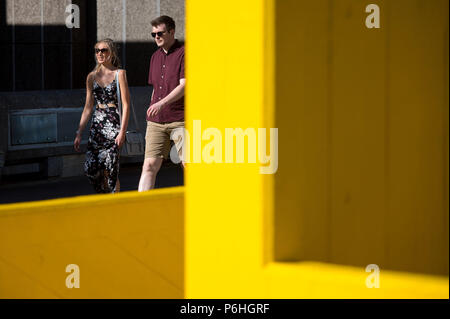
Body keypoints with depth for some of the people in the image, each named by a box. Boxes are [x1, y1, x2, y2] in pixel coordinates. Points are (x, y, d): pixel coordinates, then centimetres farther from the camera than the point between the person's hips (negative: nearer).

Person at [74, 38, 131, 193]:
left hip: (113, 124, -5)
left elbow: (126, 105, -5)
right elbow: (88, 107, 16)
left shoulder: (119, 74, -1)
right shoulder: (92, 77, 13)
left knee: (111, 170, -8)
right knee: (90, 169, -1)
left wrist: (122, 132, -13)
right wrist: (79, 133, 11)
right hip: (96, 126, 5)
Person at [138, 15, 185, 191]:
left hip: (180, 120, -5)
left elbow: (184, 86, -16)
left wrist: (162, 103, -27)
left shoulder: (184, 53, -5)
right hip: (156, 122, 5)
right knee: (149, 165, -5)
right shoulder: (155, 57, 17)